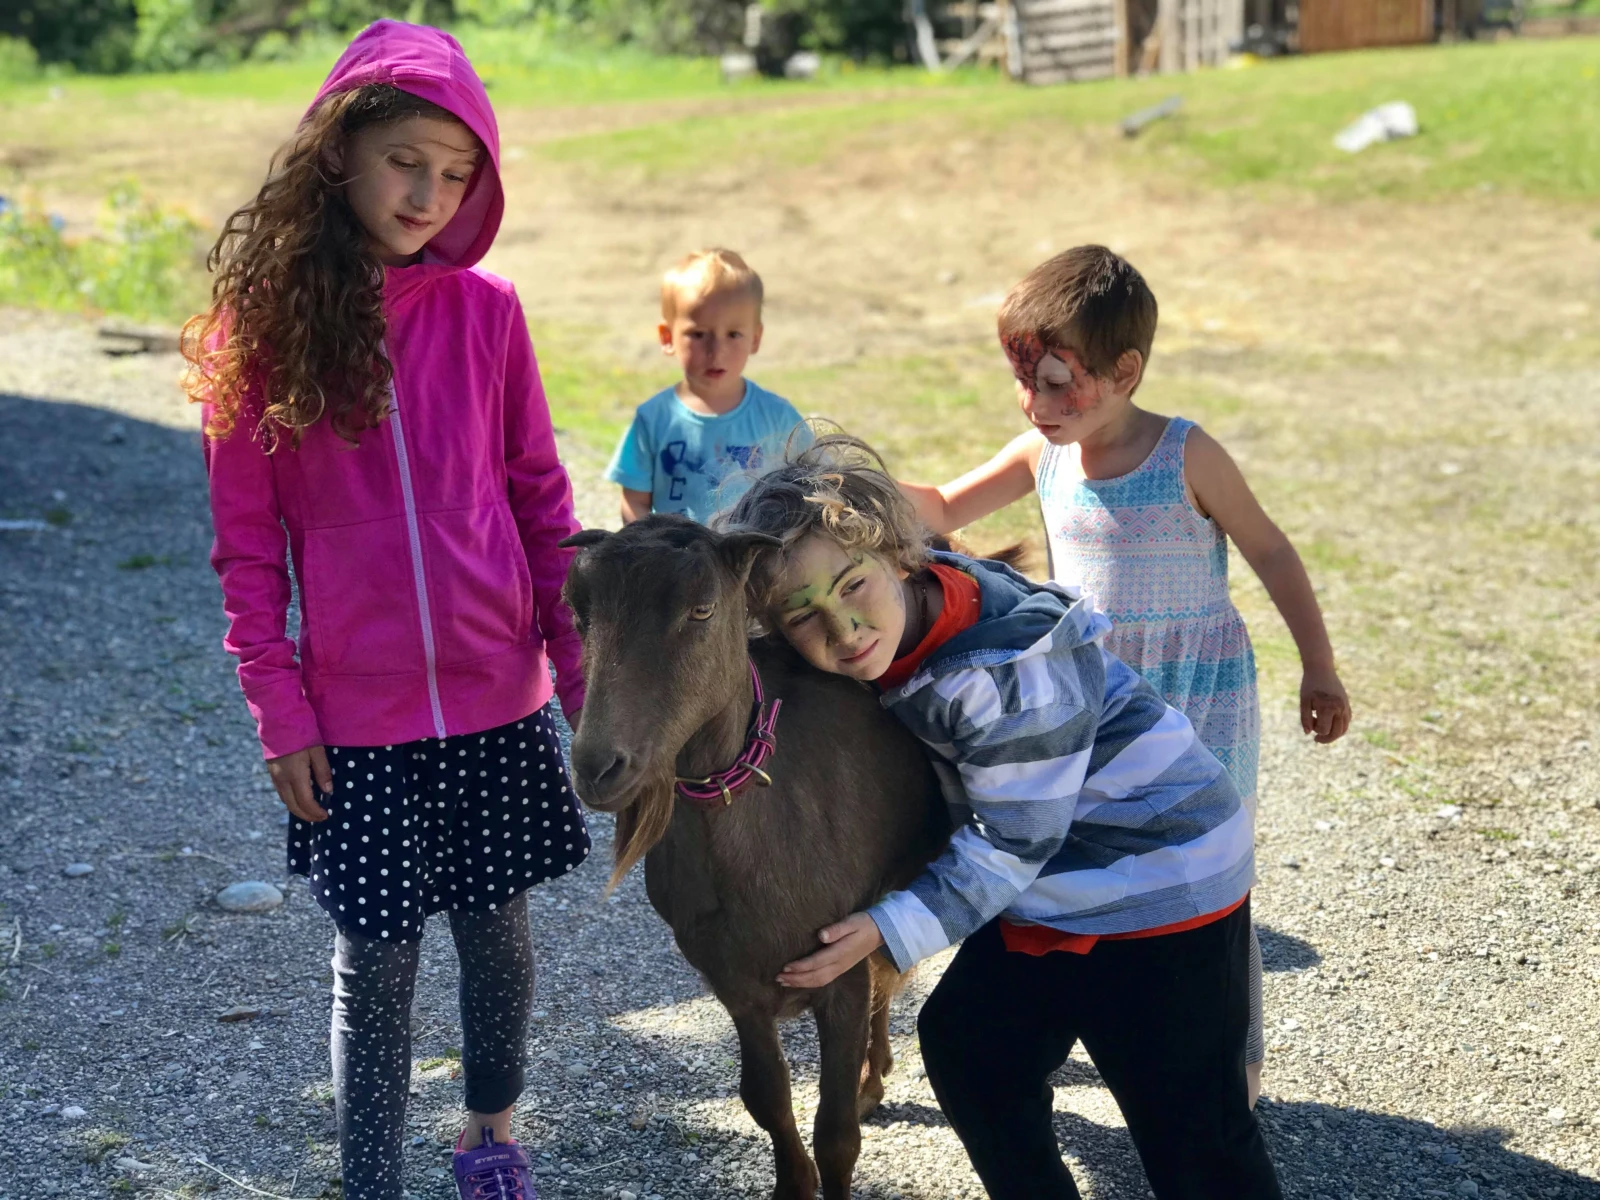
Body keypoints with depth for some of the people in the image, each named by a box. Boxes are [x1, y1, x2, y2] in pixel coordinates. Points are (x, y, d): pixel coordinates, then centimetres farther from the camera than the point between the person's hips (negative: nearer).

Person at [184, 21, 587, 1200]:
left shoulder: (484, 308, -3)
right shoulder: (262, 321, -6)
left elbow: (541, 496, 4)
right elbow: (247, 540, -2)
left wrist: (581, 661, 3)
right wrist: (280, 709, -4)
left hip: (499, 699, 2)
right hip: (356, 717, -1)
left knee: (497, 931, 14)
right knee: (376, 959, 7)